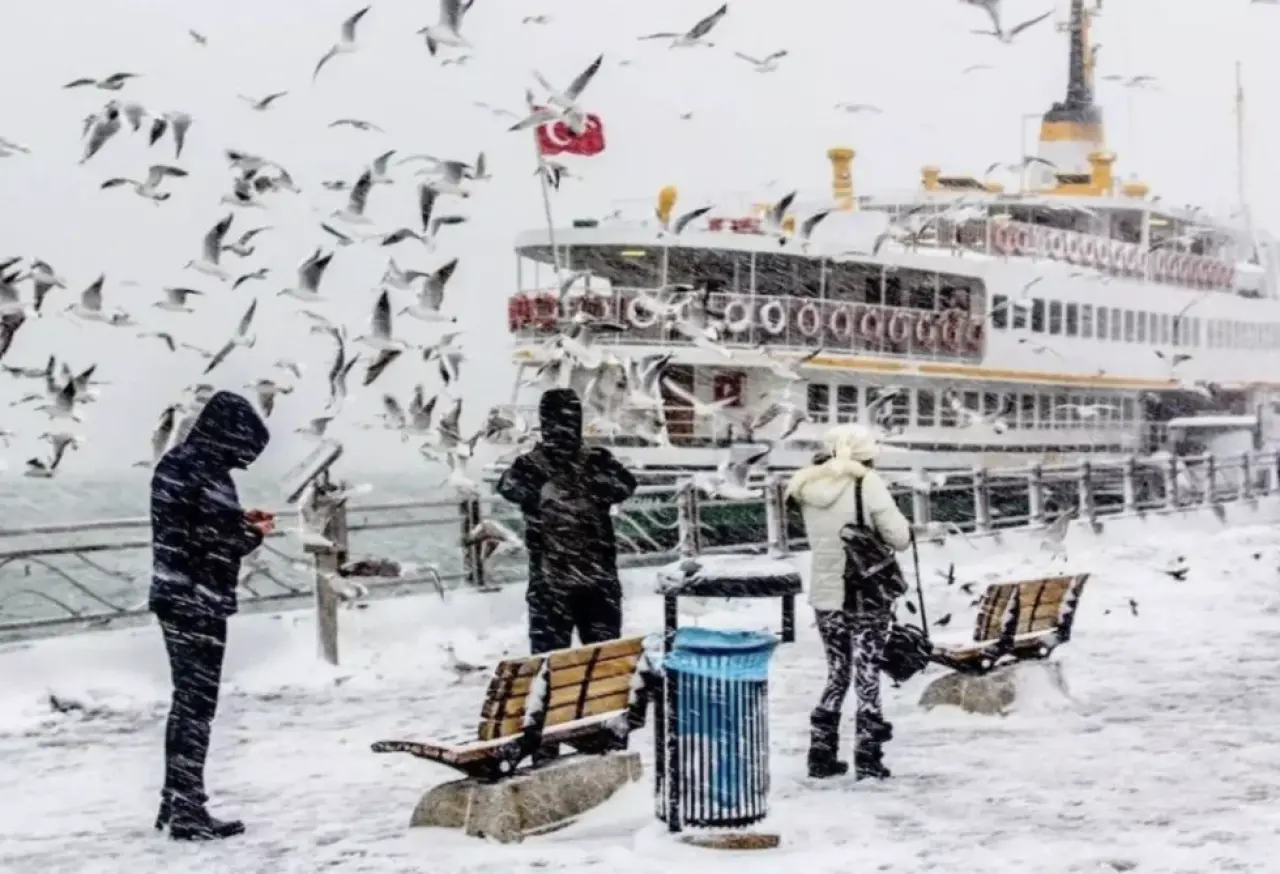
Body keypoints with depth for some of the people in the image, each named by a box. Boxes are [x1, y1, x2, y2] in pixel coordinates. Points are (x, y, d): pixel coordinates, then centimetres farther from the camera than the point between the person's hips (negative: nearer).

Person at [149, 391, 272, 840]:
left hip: (175, 598, 10)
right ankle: (188, 813, 1)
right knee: (197, 705, -3)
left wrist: (240, 521, 11)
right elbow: (211, 544, -23)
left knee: (187, 700, 18)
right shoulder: (206, 474, -20)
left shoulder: (176, 462, 10)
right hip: (198, 604, -10)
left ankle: (174, 803, 26)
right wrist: (252, 533, -7)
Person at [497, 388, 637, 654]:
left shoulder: (597, 460, 7)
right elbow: (510, 487, -20)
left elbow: (625, 485, -10)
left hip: (599, 577, 2)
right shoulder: (531, 465, 0)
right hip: (550, 580, -2)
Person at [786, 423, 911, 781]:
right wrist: (904, 524, 8)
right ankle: (867, 757, 6)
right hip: (867, 594, -4)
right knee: (867, 675, 5)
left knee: (837, 675, 16)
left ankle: (821, 755, 17)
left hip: (826, 594, 4)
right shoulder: (867, 484, -11)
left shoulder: (809, 487, 3)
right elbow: (899, 537, -11)